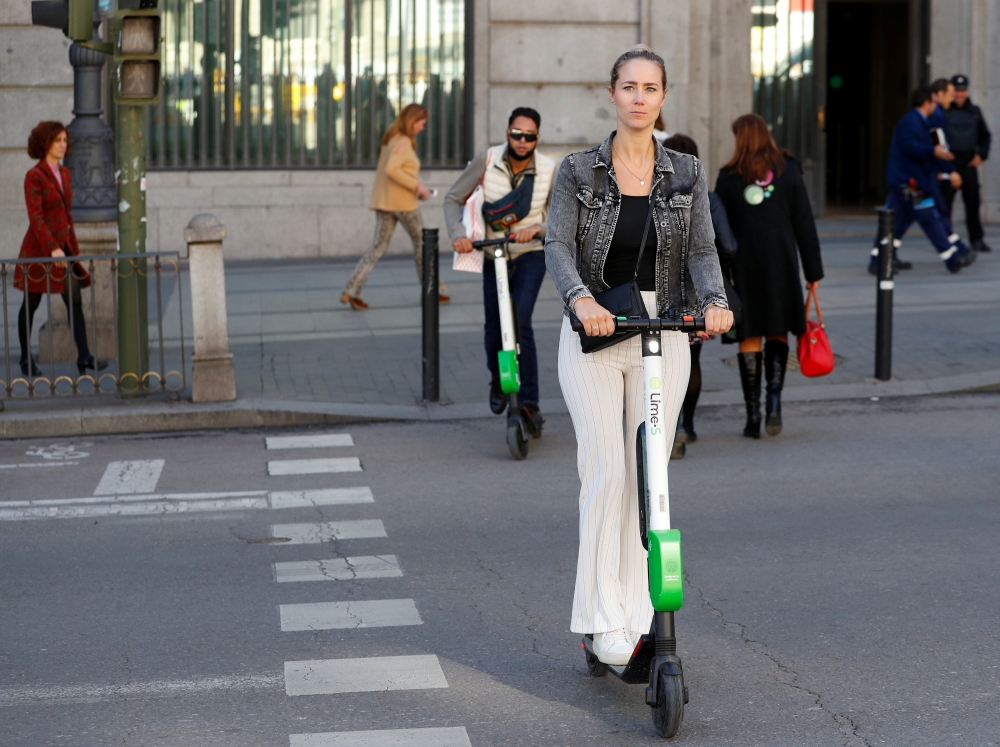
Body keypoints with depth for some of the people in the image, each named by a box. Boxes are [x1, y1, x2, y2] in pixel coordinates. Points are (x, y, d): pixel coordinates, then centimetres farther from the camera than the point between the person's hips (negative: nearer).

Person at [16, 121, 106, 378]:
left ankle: (84, 358, -10)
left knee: (75, 301, -5)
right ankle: (26, 359, 16)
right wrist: (53, 249, -25)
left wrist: (73, 247, 17)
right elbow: (35, 217, -18)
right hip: (39, 248, -6)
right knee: (31, 304, 5)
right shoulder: (34, 176, -11)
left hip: (63, 246, 6)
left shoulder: (65, 173, 11)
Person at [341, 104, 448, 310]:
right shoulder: (403, 142, -13)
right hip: (403, 202, -8)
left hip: (383, 201, 8)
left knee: (379, 246, 5)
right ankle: (434, 291, 18)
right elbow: (391, 170, -25)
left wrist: (416, 186, 13)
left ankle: (352, 291, -8)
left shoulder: (391, 139, 15)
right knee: (422, 243, 8)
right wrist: (417, 186, -20)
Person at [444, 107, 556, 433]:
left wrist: (538, 228, -26)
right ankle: (497, 379, 38)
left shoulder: (549, 169, -10)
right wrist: (457, 234, -20)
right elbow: (453, 199, -3)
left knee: (520, 323, -18)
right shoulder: (486, 161, -10)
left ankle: (530, 403, -13)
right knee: (493, 326, 5)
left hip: (530, 256, -2)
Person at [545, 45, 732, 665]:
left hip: (664, 334, 2)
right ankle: (602, 618, -9)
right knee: (606, 470, -13)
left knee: (648, 476, 4)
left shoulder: (687, 174, 7)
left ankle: (634, 617, 12)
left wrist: (714, 301, -22)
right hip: (594, 334, -2)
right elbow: (558, 245, -9)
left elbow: (702, 250, -1)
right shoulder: (579, 171, 2)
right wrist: (579, 297, -30)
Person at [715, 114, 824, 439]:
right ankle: (774, 401, -8)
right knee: (778, 333, 11)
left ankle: (753, 415, 3)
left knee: (749, 338, 4)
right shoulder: (788, 170, 2)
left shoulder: (729, 176, -1)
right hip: (781, 262, 1)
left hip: (743, 264, -1)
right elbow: (804, 224, 3)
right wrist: (813, 269, 7)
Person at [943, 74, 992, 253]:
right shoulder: (943, 111, -1)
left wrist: (981, 154, 6)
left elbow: (985, 135, 20)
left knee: (973, 201, 6)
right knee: (945, 200, -5)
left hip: (969, 163, 4)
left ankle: (977, 239, 12)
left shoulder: (974, 111, 13)